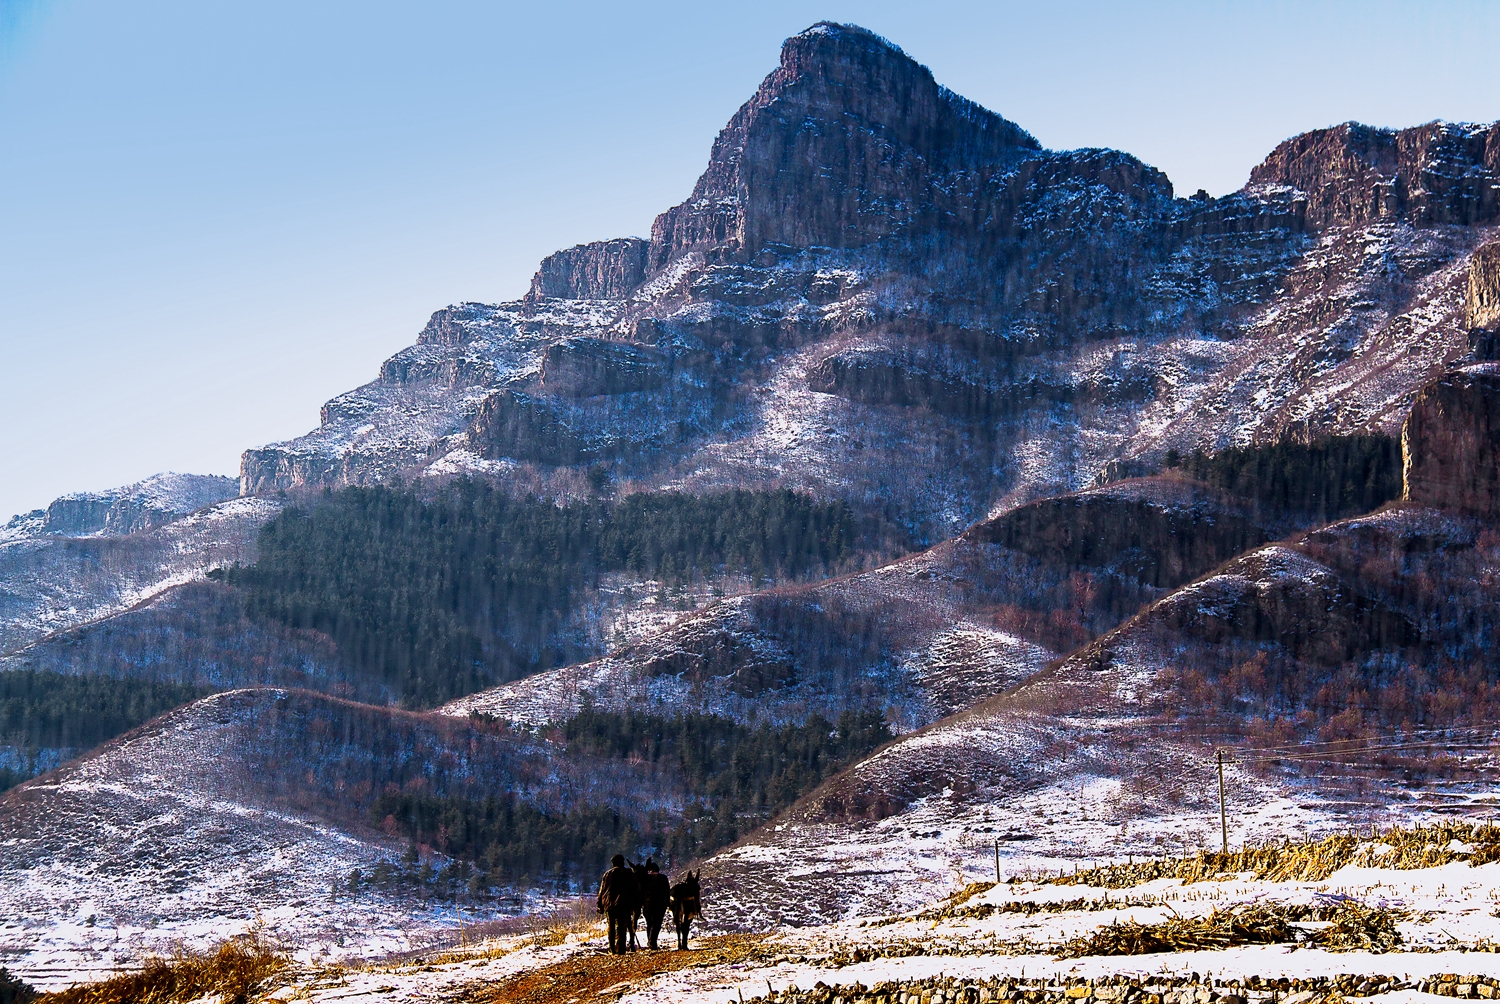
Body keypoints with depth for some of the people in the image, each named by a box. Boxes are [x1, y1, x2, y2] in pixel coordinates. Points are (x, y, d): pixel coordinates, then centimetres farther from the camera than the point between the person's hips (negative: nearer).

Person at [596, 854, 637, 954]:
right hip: (623, 905, -2)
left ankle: (612, 950, 9)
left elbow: (601, 891, 8)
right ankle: (620, 949, -12)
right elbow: (633, 890, 5)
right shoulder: (628, 874, 5)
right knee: (622, 927, -3)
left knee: (611, 927, 11)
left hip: (609, 904, 2)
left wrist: (600, 906, 11)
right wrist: (633, 904, 8)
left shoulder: (607, 874, 9)